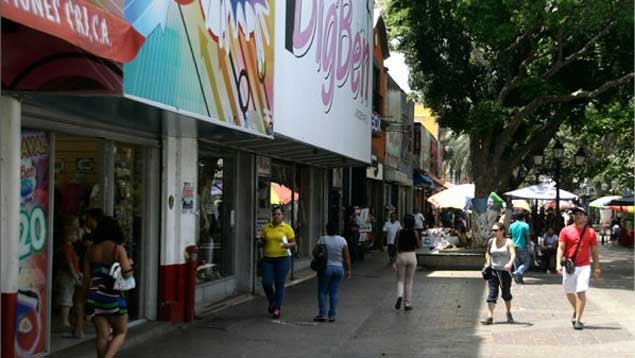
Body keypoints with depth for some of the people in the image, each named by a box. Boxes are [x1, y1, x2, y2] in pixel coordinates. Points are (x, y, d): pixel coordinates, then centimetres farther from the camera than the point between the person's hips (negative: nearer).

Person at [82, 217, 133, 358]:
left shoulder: (91, 250, 5)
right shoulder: (118, 249, -8)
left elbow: (87, 277, 7)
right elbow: (127, 274, -12)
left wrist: (87, 297, 16)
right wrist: (129, 263, 8)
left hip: (94, 297, 4)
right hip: (113, 297, -4)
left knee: (102, 335, 7)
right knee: (120, 333, 9)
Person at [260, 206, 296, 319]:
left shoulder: (287, 228, 0)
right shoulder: (266, 228, 8)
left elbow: (293, 243, 2)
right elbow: (262, 241, 15)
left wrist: (288, 245, -19)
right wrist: (261, 241, -8)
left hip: (282, 259, -2)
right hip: (268, 259, 2)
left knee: (279, 284, -1)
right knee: (266, 283, -4)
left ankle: (277, 309, 9)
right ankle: (272, 302, 24)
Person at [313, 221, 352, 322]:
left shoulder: (323, 239, -7)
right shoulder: (342, 240, -1)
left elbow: (314, 252, -7)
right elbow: (347, 257, -1)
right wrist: (348, 270, 6)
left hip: (325, 268, -2)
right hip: (339, 269, 2)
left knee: (322, 292, 6)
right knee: (334, 292, 9)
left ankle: (322, 315, 3)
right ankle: (332, 315, 8)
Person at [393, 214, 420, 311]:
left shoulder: (399, 232, -5)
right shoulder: (415, 233, -6)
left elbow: (396, 246, -5)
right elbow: (418, 246, 0)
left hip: (401, 255, 0)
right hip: (412, 256, 0)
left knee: (400, 280, 10)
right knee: (409, 281, 10)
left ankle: (400, 296, -19)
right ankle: (407, 304, 11)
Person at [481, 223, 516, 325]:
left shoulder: (508, 242, -7)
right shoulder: (491, 242, 5)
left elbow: (513, 254, -21)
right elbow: (488, 253, 23)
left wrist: (510, 263, -39)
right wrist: (488, 263, 8)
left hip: (505, 271, -2)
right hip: (493, 270, 2)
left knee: (506, 293, 12)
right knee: (492, 293, -8)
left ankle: (509, 314, 34)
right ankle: (490, 316, -13)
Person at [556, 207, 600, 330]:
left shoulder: (591, 232, 4)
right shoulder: (566, 230, 1)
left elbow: (594, 252, 8)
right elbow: (560, 248, -3)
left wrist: (596, 268, 5)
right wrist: (558, 263, -16)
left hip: (584, 267, -1)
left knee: (581, 292, -10)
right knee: (569, 292, 11)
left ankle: (578, 320, -4)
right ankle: (576, 311, 39)